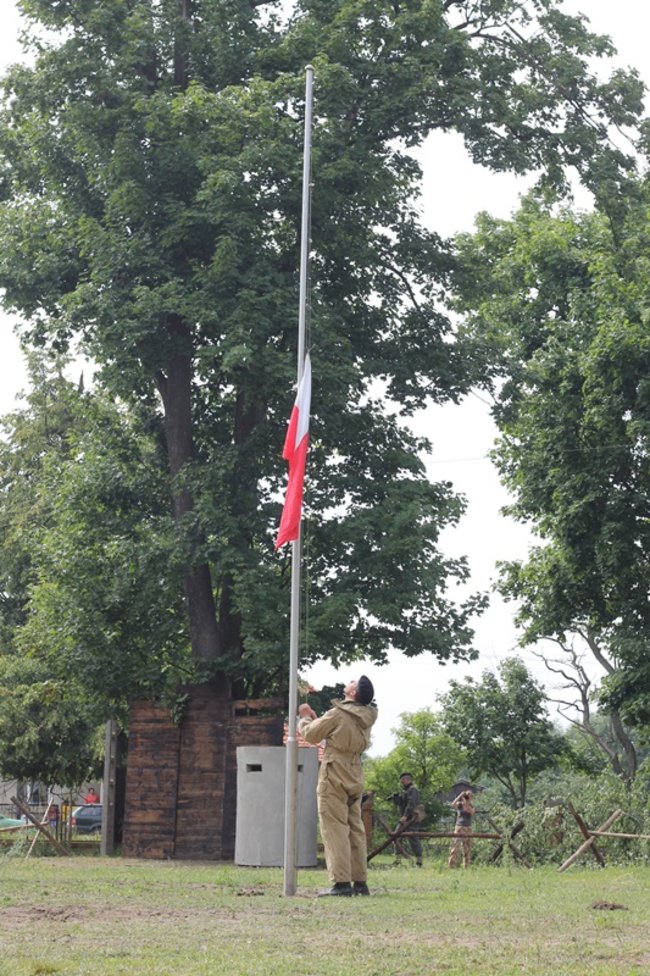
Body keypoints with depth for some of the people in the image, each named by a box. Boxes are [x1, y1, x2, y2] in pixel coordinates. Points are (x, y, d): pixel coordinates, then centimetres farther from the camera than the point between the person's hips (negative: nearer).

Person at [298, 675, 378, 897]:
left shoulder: (337, 714, -14)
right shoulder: (365, 718, 8)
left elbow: (311, 735, -3)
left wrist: (304, 719, 16)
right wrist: (314, 717, 24)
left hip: (334, 777, -7)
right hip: (355, 779, 7)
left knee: (335, 828, -7)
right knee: (355, 829, 9)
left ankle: (341, 881, -12)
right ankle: (360, 881, 10)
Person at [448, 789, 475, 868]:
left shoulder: (471, 807, 6)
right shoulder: (459, 805, -1)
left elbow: (472, 812, -17)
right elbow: (453, 805, -24)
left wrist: (467, 803, -21)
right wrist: (460, 795, -23)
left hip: (468, 829, 4)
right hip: (459, 828, -3)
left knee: (467, 849, 5)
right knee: (456, 848, -11)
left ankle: (466, 867, 10)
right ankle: (451, 866, -11)